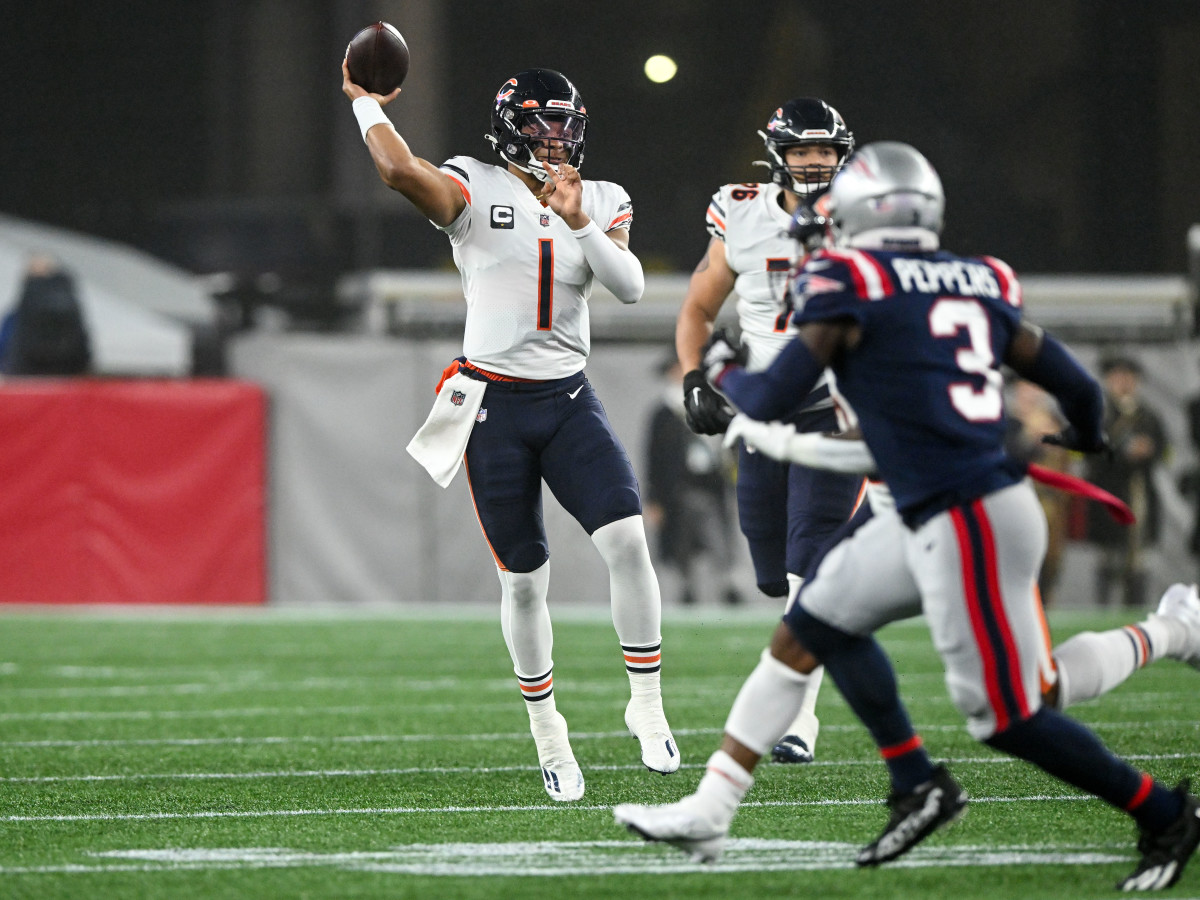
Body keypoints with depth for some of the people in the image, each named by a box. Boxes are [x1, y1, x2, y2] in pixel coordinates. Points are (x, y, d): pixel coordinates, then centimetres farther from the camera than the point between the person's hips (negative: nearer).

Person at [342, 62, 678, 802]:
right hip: (493, 405, -2)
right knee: (524, 581, 4)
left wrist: (580, 225, -20)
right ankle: (547, 732, 20)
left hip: (569, 400, 2)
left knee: (628, 540, -18)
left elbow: (631, 287, -9)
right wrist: (366, 103, -11)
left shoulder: (601, 202, 6)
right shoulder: (476, 192, -5)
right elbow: (402, 171, -24)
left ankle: (647, 704, -6)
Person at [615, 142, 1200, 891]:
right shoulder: (981, 287, 11)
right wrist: (1086, 436, 40)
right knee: (815, 624, 17)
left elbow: (771, 400, -7)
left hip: (968, 524, -9)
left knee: (1007, 717, 1)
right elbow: (1078, 387, 16)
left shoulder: (850, 288, -8)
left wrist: (723, 372, 16)